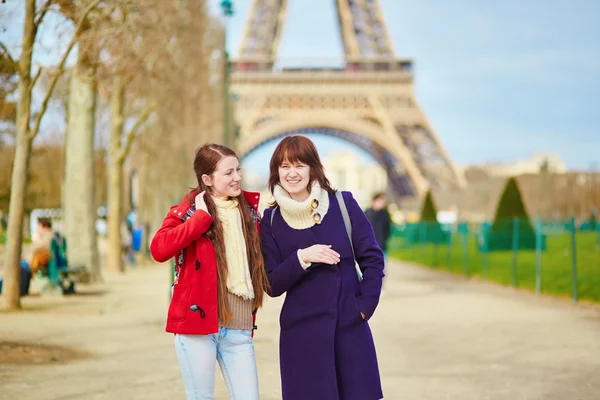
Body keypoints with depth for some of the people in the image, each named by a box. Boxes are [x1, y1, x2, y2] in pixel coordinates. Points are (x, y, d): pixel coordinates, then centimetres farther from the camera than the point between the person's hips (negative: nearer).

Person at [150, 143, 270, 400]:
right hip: (197, 324, -4)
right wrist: (201, 217, -17)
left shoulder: (249, 209, 11)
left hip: (239, 329, 4)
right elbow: (159, 250, -21)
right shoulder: (187, 211, -2)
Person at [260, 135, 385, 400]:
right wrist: (301, 258, -16)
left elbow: (373, 259, 4)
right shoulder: (271, 219, 1)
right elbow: (272, 285, -1)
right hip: (301, 333, 0)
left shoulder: (343, 203, 0)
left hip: (351, 329, 0)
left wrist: (365, 306, -6)